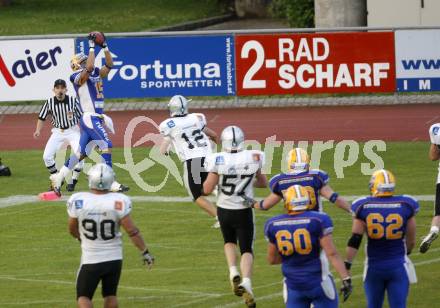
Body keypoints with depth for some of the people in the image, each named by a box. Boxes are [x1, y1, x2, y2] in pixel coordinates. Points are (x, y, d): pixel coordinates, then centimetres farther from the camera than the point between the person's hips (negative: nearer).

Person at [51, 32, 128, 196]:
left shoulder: (95, 74, 15)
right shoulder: (78, 77, -8)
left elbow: (109, 65, 15)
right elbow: (89, 68, -24)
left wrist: (105, 46, 7)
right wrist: (92, 47, -19)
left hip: (97, 118, 9)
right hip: (90, 118, -9)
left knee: (82, 152, 12)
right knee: (106, 146, -16)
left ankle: (58, 178, 20)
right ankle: (111, 182, -17)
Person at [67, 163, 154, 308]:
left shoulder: (78, 201, -14)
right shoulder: (118, 202, -16)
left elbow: (72, 229, 2)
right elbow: (132, 231, -13)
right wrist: (145, 252, -1)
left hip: (90, 259, -1)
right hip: (114, 258, 1)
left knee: (83, 296, 9)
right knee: (110, 295, 19)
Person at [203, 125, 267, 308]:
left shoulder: (218, 161, -17)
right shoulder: (253, 158, -11)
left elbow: (207, 190, -13)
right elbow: (263, 183, 6)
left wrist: (210, 178, 7)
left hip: (224, 210, 1)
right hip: (244, 211, -1)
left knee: (229, 241, 28)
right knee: (246, 250, 7)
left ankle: (234, 273, 5)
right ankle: (246, 282, -18)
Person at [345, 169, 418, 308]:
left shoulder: (363, 207, -7)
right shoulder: (405, 206, -5)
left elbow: (355, 240, -9)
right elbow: (411, 241, 5)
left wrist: (347, 265, -5)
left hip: (374, 266, 0)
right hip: (398, 265, 0)